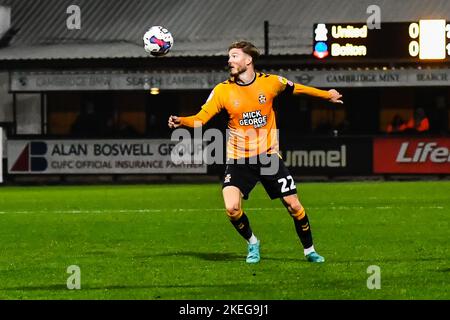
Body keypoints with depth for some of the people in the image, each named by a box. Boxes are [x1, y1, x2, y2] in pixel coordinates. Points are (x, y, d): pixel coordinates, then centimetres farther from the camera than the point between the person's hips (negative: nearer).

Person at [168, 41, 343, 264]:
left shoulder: (270, 82, -4)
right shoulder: (222, 90, -6)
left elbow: (295, 89, 15)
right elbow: (200, 118, -9)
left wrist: (325, 94, 25)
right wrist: (181, 121, -29)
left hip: (269, 156, 1)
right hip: (238, 159, -1)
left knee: (293, 205, 1)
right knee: (232, 208, -19)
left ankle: (309, 250, 24)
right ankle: (252, 243, 10)